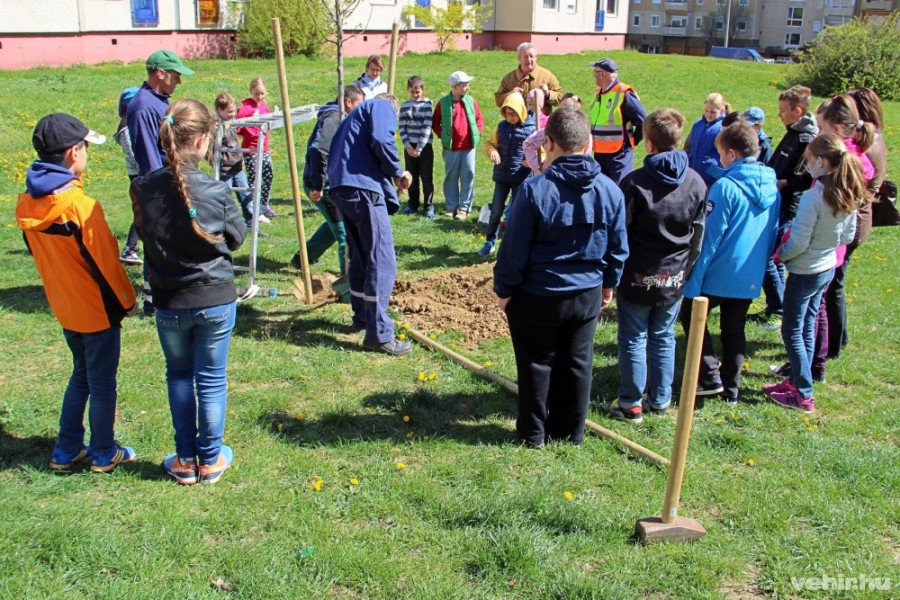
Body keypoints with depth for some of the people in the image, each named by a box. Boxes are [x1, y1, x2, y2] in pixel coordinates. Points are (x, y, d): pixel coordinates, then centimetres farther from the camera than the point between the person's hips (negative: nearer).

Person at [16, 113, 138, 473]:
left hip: (64, 307, 7)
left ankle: (66, 451, 29)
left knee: (81, 375, 23)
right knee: (102, 383, 9)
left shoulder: (26, 204, -3)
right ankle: (104, 455, 23)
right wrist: (127, 302, -5)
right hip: (97, 309, -7)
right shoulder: (80, 205, -25)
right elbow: (105, 262, -19)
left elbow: (42, 255, 8)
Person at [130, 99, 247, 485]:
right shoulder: (215, 191, -19)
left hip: (169, 303, 2)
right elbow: (236, 238, -5)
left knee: (178, 376, 20)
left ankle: (185, 460, 28)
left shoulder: (143, 189, -13)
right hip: (216, 300, -2)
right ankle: (211, 460, 26)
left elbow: (146, 236, 1)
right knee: (211, 379, 13)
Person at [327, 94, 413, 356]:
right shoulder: (383, 106, 8)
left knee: (361, 256, 21)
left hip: (340, 186, 9)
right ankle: (379, 334, -10)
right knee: (382, 261, -9)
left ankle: (362, 317, 33)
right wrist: (397, 172, 1)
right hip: (363, 187, -9)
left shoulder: (357, 113, 32)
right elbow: (381, 141, -13)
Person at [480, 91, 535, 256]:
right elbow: (488, 143, 14)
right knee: (496, 210, 8)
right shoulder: (502, 126, 3)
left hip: (522, 178, -3)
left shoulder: (532, 128, -8)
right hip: (502, 176, 3)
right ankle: (490, 241, 23)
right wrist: (492, 151, -9)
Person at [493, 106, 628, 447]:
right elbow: (618, 249, 4)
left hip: (537, 297, -4)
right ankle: (570, 431, 29)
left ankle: (533, 433, 24)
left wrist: (504, 289, -2)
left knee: (537, 364, 11)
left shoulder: (535, 190, -20)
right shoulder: (610, 191, -6)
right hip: (587, 295, 4)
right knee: (577, 364, 17)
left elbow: (514, 249, -15)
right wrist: (609, 282, 20)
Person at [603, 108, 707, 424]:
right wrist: (687, 267, 17)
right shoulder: (696, 183, -1)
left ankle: (631, 404, 11)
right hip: (675, 278, 4)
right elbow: (699, 233, 7)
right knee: (664, 337, 16)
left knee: (633, 339, 6)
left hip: (638, 276, -4)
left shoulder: (635, 182, -16)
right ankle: (660, 400, 24)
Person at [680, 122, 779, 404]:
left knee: (691, 315, 12)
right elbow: (773, 236, 12)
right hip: (752, 277, 6)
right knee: (734, 330, 17)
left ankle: (711, 377, 5)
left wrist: (694, 279, -12)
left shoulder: (726, 187, -18)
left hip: (720, 274, -6)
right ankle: (731, 387, 23)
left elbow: (709, 237, -17)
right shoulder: (772, 187, 4)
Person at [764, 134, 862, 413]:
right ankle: (797, 381, 31)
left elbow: (798, 243, -23)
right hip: (828, 268, 8)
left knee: (792, 331, 5)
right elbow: (848, 236, 10)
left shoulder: (813, 196, -26)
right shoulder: (848, 195, -1)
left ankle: (803, 395, 9)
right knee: (807, 327, 19)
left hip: (805, 272, -8)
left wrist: (780, 254, -5)